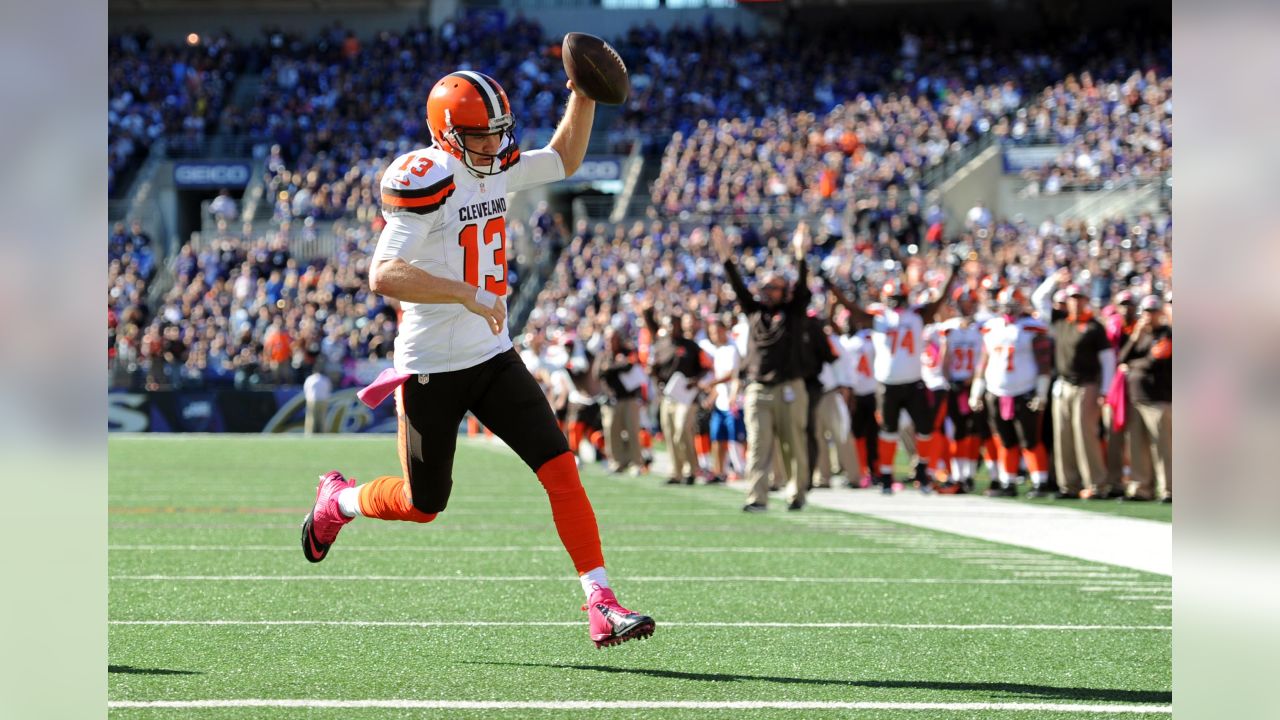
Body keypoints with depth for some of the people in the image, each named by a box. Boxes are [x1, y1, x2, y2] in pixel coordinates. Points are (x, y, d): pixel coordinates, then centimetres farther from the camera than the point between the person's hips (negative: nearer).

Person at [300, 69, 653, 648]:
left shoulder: (499, 168, 5)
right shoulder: (424, 181, -20)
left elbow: (564, 160, 24)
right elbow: (383, 275, -30)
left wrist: (584, 96, 10)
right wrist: (468, 293, -34)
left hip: (494, 358, 6)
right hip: (432, 367, -6)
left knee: (561, 468, -8)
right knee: (422, 506, 10)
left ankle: (600, 603, -7)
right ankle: (337, 501, 41)